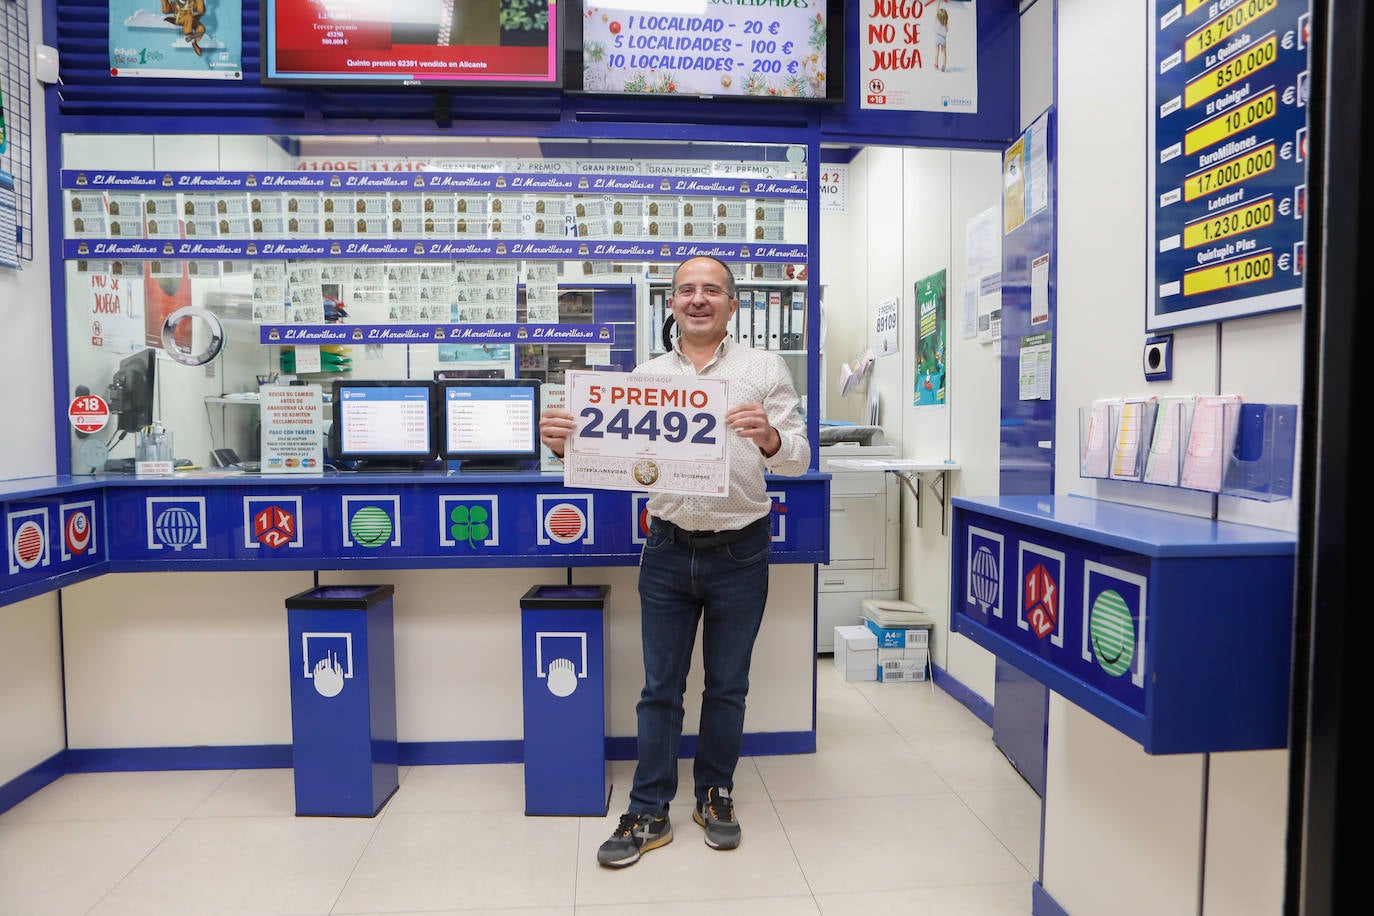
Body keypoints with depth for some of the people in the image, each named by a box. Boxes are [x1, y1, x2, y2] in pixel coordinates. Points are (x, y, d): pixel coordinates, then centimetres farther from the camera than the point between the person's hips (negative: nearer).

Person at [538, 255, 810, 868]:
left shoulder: (764, 369, 0)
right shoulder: (646, 376, 5)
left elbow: (798, 460, -6)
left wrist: (769, 437, -28)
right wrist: (565, 444, -18)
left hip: (740, 553, -1)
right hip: (669, 550, 1)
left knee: (727, 685, 14)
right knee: (660, 687, 10)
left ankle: (715, 795, 35)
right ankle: (649, 813, 25)